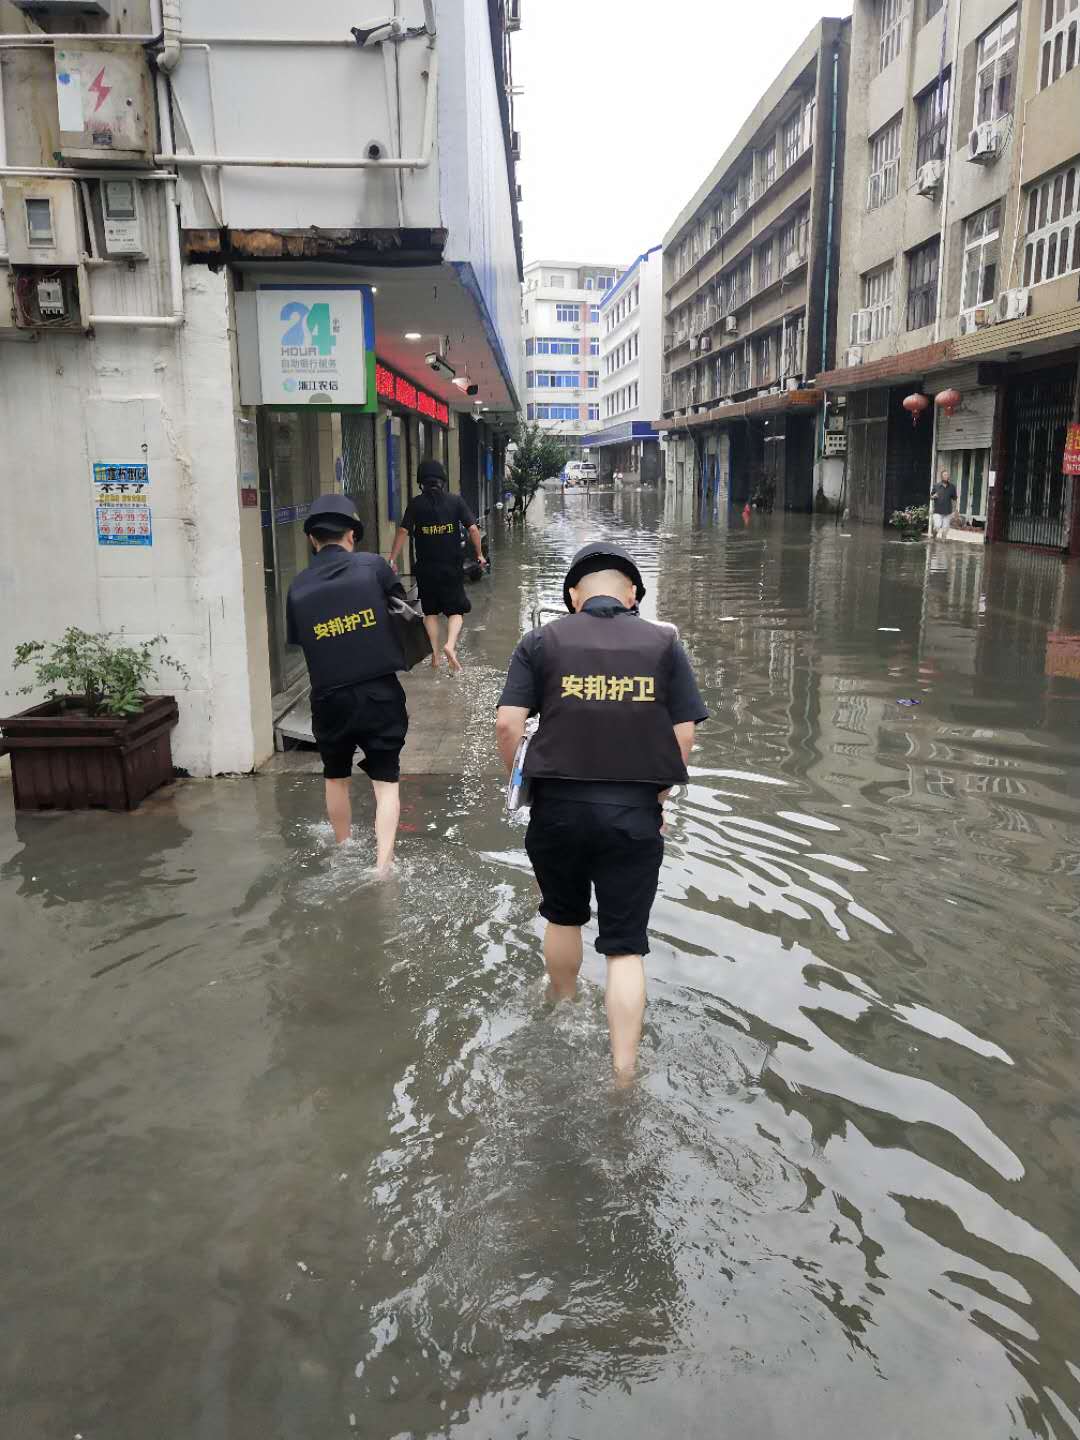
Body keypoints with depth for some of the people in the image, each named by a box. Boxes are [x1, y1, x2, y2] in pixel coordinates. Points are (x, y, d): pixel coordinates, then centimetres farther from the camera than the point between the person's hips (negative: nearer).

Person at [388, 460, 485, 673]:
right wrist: (480, 554, 7)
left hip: (425, 569, 1)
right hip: (452, 567, -1)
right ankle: (450, 644, -18)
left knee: (430, 612, 15)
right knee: (456, 611, 7)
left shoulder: (415, 504, -2)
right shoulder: (456, 501, -1)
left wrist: (392, 559, -3)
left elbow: (403, 532, -7)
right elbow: (472, 529, -4)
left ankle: (434, 655, 11)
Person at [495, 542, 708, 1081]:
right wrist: (659, 796, 11)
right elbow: (684, 734, -2)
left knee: (563, 917, 25)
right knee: (625, 946, 7)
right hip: (634, 812, -1)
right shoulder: (663, 642, 0)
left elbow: (508, 723, -9)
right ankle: (622, 1077, 6)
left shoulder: (542, 641, -2)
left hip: (558, 807, 1)